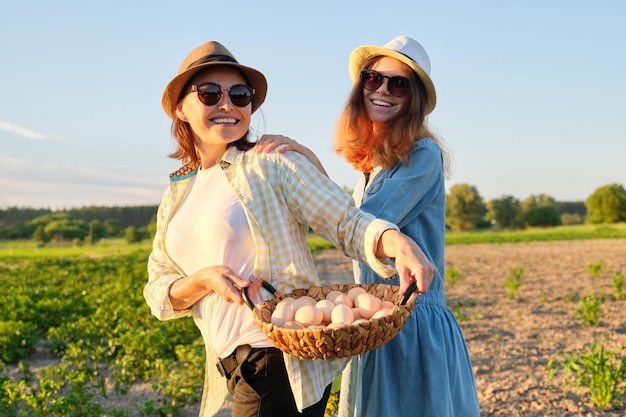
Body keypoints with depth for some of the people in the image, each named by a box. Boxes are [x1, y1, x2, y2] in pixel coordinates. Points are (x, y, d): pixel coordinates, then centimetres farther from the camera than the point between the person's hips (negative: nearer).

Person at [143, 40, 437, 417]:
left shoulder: (272, 164, -7)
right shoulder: (176, 195, 10)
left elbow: (348, 222, -12)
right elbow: (157, 292, 7)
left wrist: (398, 242, -33)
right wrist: (204, 279, -14)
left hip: (281, 359, -6)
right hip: (230, 365, 6)